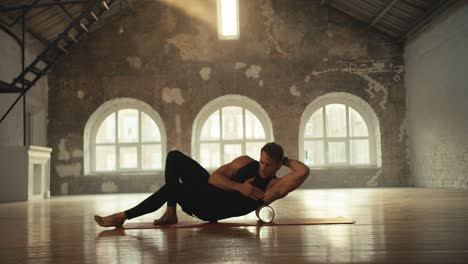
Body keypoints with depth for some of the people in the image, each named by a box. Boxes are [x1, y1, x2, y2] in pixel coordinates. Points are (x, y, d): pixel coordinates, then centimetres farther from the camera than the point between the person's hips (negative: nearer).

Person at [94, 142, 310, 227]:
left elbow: (304, 171, -27)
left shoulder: (275, 186, -10)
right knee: (174, 157, -5)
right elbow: (214, 177, -4)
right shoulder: (245, 162, 3)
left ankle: (122, 217, -15)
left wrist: (286, 160, -9)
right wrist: (239, 187, -17)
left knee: (171, 188, -28)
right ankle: (171, 214, -5)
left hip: (215, 209, -6)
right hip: (210, 190, 6)